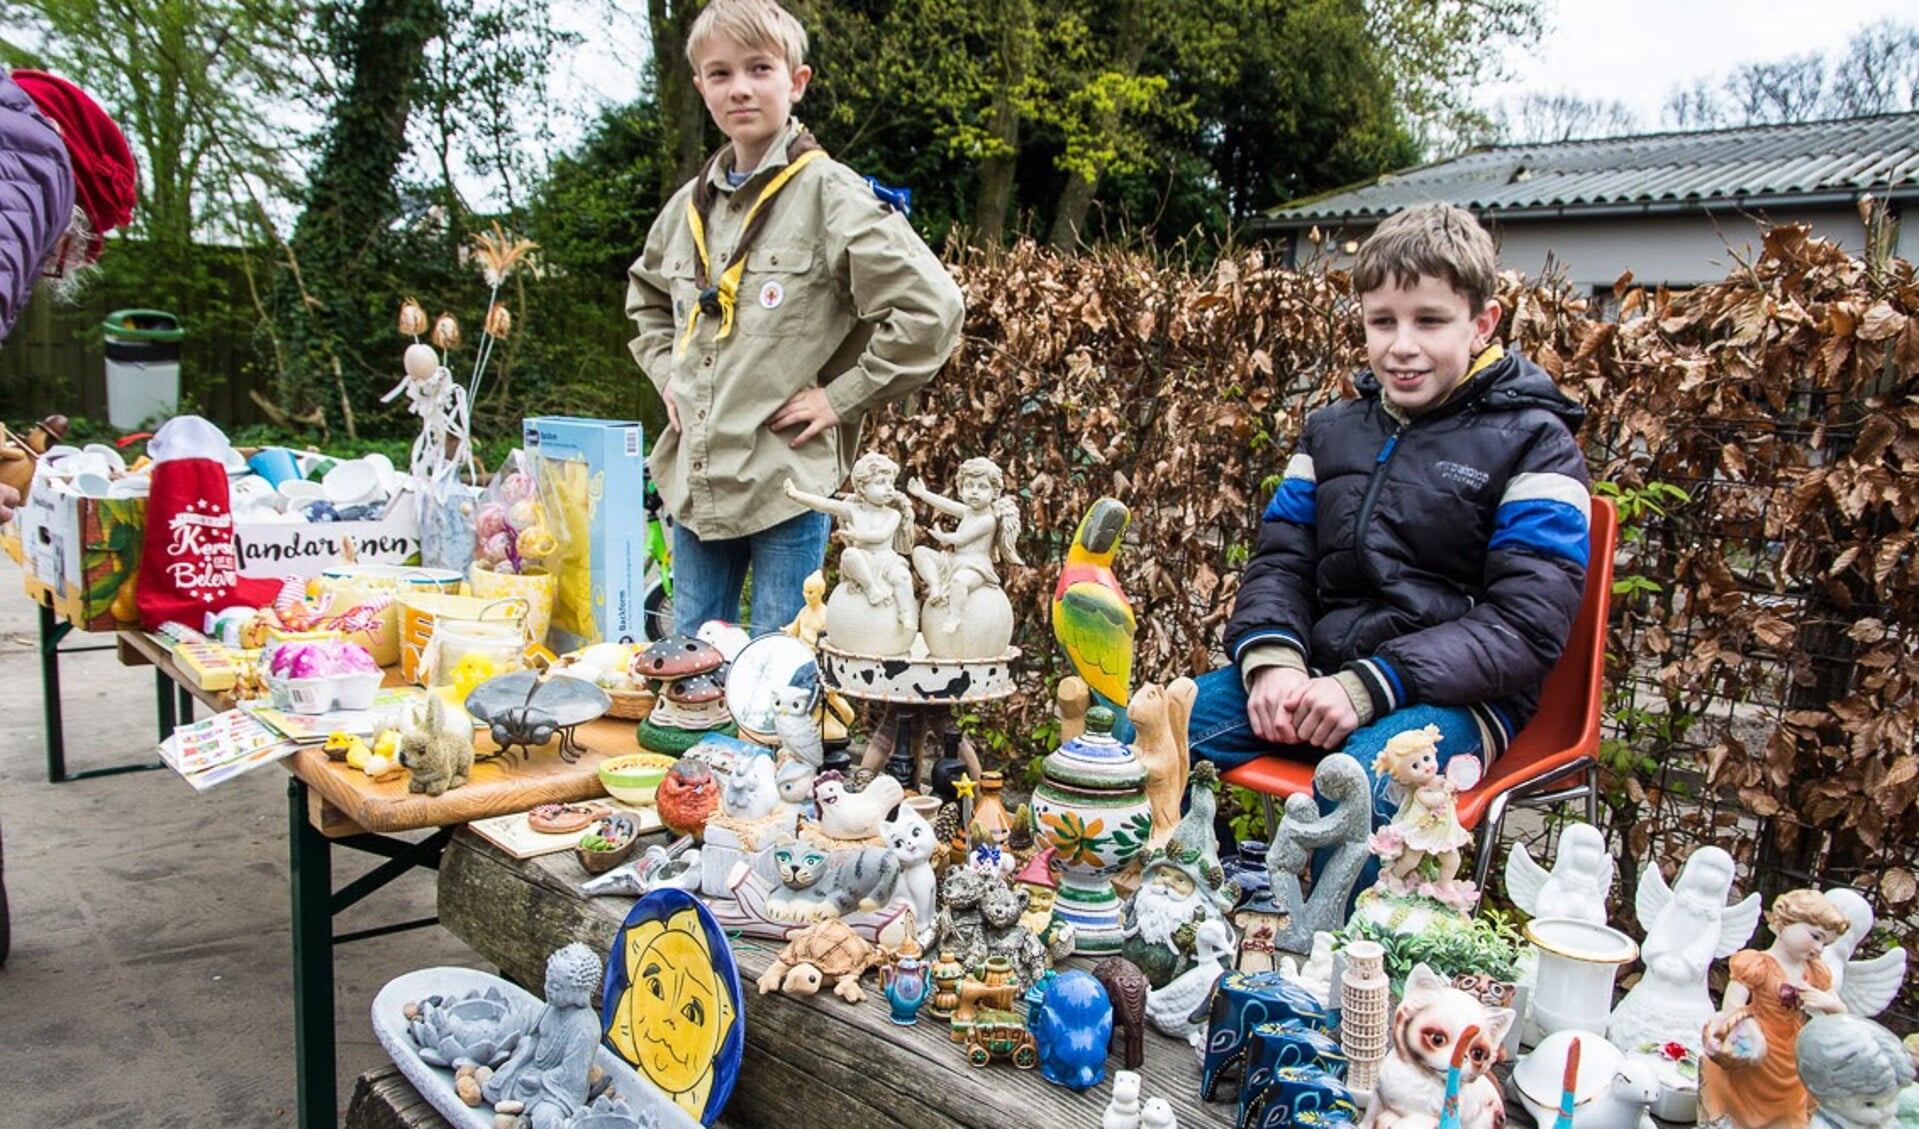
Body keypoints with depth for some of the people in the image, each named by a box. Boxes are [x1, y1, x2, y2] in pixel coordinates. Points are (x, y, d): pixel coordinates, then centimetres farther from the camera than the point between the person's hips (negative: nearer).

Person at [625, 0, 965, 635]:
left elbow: (932, 307, -15)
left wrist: (842, 398, -12)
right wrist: (666, 372, 14)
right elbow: (647, 297, 31)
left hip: (789, 482, -6)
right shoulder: (690, 206, 11)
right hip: (696, 478, 6)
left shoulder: (829, 194, -8)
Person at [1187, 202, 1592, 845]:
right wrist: (1272, 660, -11)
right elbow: (1279, 559, 12)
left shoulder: (1533, 444, -2)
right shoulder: (1332, 430, 15)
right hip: (1316, 672, 5)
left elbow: (1526, 623, -10)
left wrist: (1370, 686, -21)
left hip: (1454, 695, -5)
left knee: (1361, 786, -36)